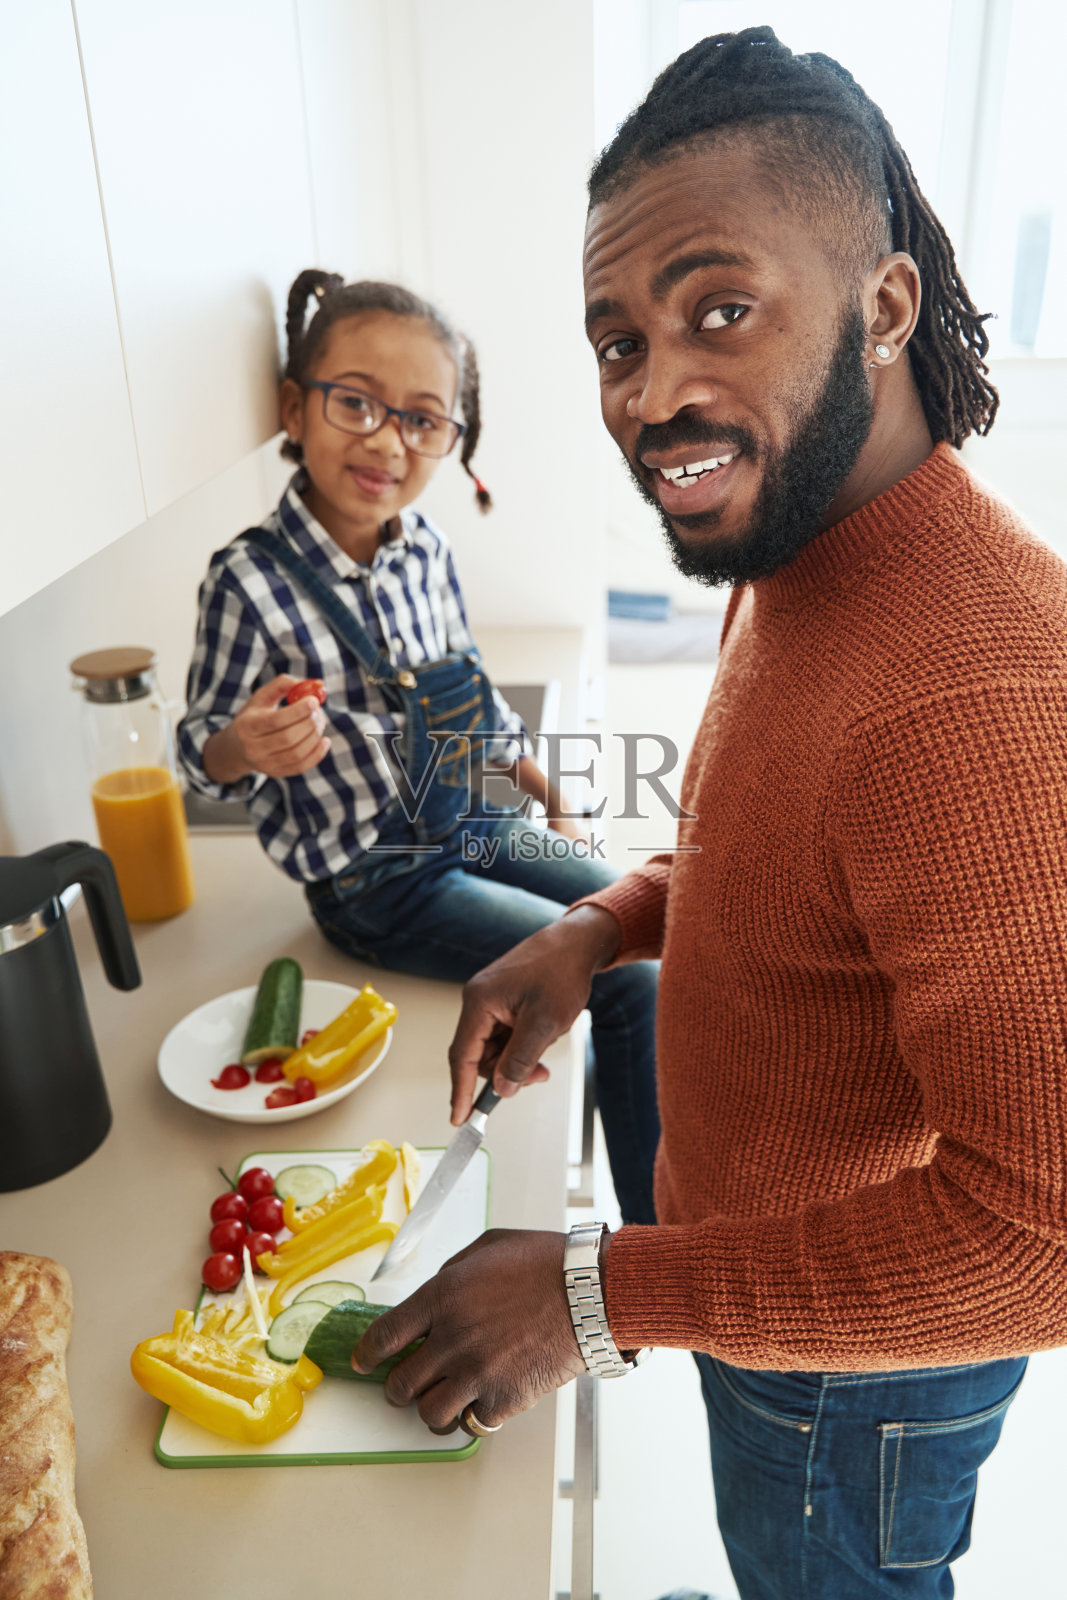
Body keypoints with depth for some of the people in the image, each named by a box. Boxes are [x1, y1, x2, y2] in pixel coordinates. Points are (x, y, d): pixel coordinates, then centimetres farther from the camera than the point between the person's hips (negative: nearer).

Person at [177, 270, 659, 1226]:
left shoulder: (425, 547, -2)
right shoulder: (251, 582, -19)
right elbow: (202, 758, -10)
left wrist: (549, 797, 14)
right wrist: (249, 746, -33)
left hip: (475, 828, 7)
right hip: (376, 882, -7)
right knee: (629, 979, -14)